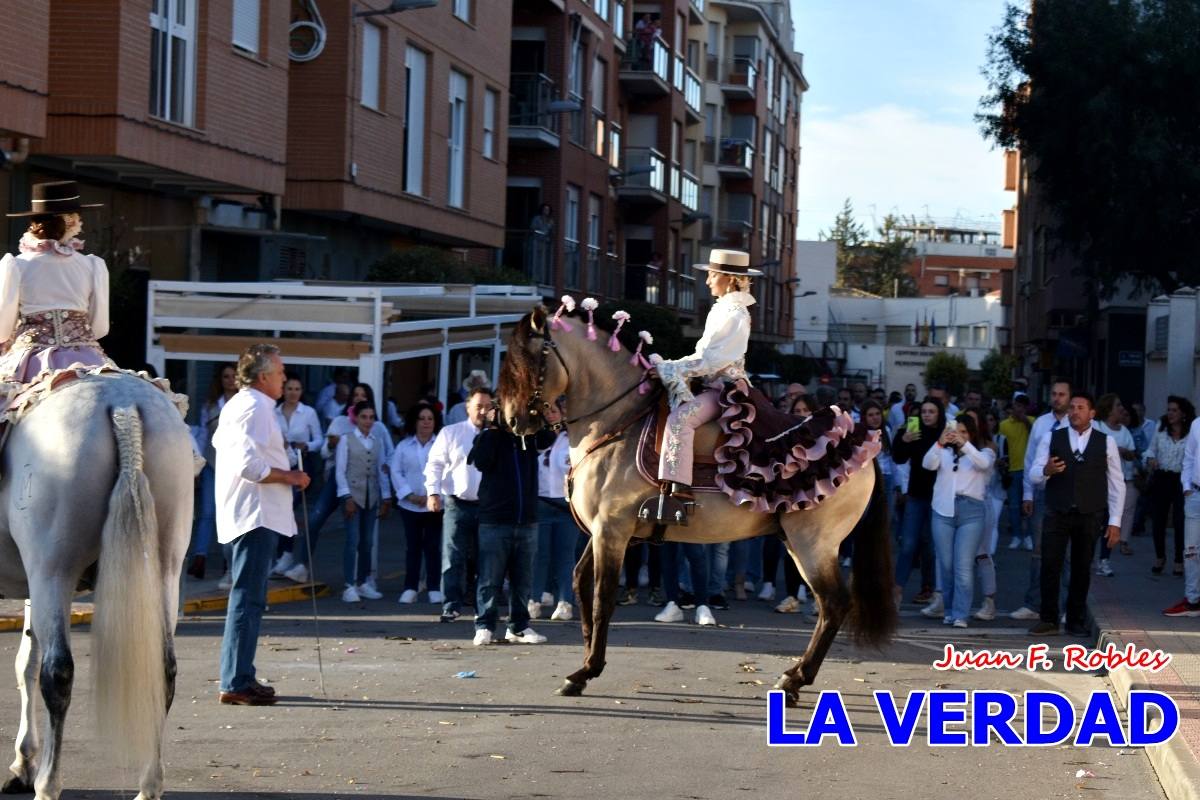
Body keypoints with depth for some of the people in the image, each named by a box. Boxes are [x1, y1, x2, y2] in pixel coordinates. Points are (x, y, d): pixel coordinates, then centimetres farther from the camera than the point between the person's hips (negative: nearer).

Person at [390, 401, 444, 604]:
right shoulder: (403, 446, 6)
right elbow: (396, 472, 2)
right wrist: (409, 495, -10)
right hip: (410, 505, 2)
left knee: (433, 546, 1)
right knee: (412, 546, 6)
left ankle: (434, 589, 7)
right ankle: (410, 588, 10)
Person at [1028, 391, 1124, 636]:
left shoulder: (1106, 442, 4)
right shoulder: (1051, 439, 5)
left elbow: (1117, 484, 6)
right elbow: (1034, 474, 0)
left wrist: (1115, 521, 1)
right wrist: (1046, 471, -24)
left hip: (1090, 515, 0)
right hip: (1057, 513, 0)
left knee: (1082, 568, 6)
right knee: (1050, 565, -5)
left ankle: (1076, 621, 17)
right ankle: (1049, 620, 3)